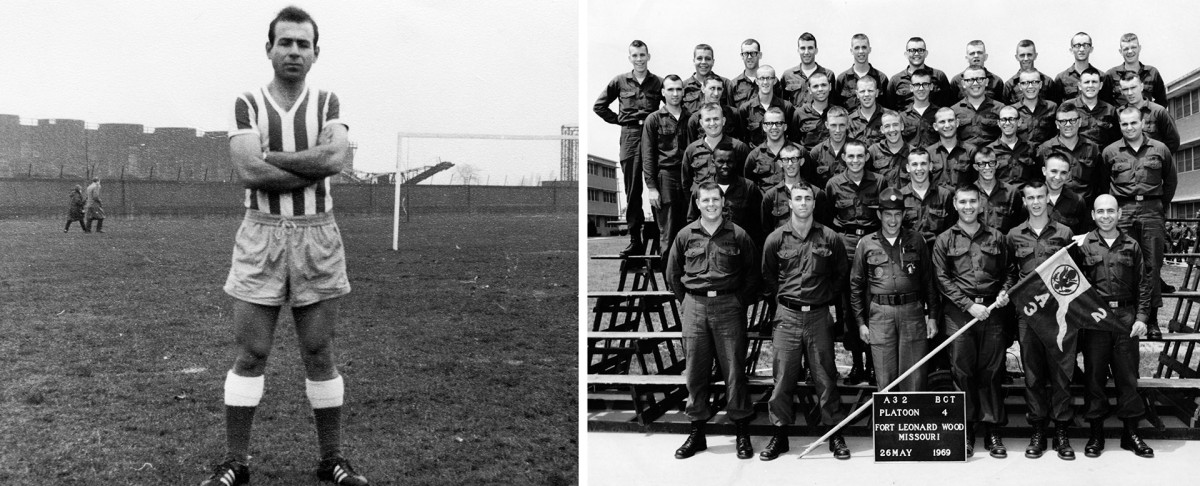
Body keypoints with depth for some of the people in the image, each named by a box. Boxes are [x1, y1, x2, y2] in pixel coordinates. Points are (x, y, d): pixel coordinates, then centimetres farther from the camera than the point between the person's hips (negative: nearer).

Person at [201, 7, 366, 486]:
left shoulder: (327, 103, 6)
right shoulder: (247, 104, 2)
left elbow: (335, 157, -14)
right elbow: (249, 172, -14)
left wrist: (269, 157, -13)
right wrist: (314, 169, -12)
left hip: (317, 236, 1)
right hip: (261, 235, -1)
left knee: (319, 354, 6)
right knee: (250, 354, 1)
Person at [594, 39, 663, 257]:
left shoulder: (658, 83, 8)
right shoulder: (620, 81, 10)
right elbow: (599, 106, 16)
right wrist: (620, 120, 8)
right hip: (630, 137, 1)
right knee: (632, 191, 1)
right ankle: (635, 240, 4)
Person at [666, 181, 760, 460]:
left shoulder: (738, 236, 2)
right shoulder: (686, 236, 7)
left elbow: (752, 275, 7)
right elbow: (673, 274, 15)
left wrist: (740, 302, 2)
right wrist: (685, 300, 10)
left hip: (729, 306, -2)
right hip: (694, 308, 2)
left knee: (734, 369, -1)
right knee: (695, 371, 4)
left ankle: (742, 432, 7)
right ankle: (697, 432, 13)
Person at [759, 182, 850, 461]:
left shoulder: (829, 238, 1)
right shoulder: (776, 239, 2)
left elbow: (842, 273, 13)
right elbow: (768, 278, 14)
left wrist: (827, 297, 8)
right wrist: (782, 300, 8)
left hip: (819, 316, 0)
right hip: (787, 316, 1)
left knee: (825, 377, 4)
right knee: (783, 377, 3)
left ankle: (834, 434, 14)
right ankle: (780, 435, 12)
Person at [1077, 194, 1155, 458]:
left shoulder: (1131, 246, 8)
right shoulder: (1084, 245, 3)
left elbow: (1144, 283, 8)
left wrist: (1141, 317, -1)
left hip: (1126, 317, 1)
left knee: (1128, 375, 5)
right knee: (1094, 375, 3)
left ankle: (1130, 432, 15)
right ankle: (1095, 433, 12)